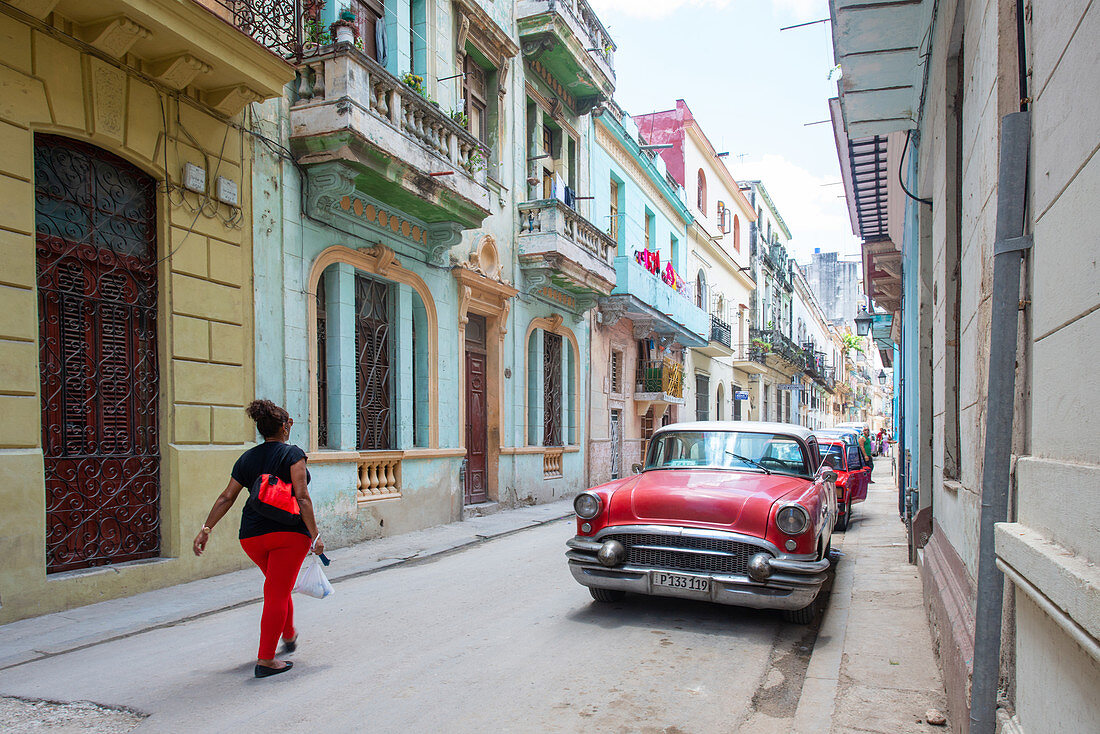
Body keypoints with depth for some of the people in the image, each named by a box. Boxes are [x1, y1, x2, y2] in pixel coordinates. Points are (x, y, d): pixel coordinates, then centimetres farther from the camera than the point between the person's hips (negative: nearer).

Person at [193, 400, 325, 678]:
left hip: (252, 535, 6)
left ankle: (289, 636, 41)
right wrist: (315, 535, -12)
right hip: (289, 532, -6)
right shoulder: (292, 454, -6)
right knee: (278, 594, -2)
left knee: (276, 585, 25)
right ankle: (265, 660, -2)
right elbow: (302, 497, -13)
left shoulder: (247, 458, 10)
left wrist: (206, 528, 14)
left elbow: (226, 497, 8)